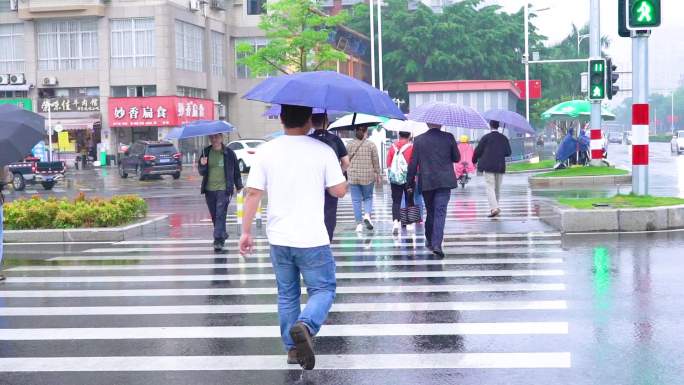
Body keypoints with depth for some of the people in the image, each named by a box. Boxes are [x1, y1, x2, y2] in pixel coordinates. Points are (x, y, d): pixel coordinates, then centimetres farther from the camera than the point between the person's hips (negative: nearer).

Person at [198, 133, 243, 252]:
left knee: (220, 215, -13)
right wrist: (202, 165, -15)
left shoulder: (229, 153, 0)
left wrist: (238, 186, 18)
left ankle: (218, 240, -15)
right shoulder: (206, 152, 7)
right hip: (209, 189, 4)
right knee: (214, 216, 9)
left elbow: (236, 170, 11)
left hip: (224, 189, -3)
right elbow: (201, 172, 7)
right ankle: (222, 236, 27)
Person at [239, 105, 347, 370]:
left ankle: (292, 348, 21)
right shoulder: (323, 151, -6)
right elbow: (339, 191, -3)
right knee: (323, 289, 8)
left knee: (287, 295, 17)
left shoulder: (266, 151, 0)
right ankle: (305, 325, -19)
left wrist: (246, 232, 4)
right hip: (312, 239, -3)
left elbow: (253, 194, -2)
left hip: (279, 239, 3)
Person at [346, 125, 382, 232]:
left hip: (353, 176, 1)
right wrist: (378, 175, 10)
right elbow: (376, 161, 0)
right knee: (368, 197, 16)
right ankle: (367, 215, -9)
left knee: (356, 200, 6)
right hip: (368, 176, -1)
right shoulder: (371, 145, -4)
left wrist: (346, 175, 16)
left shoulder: (349, 145, 0)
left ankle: (359, 224, 6)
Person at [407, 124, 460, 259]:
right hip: (445, 181, -2)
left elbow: (413, 163, -1)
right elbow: (457, 158, 7)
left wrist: (411, 182, 6)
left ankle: (429, 241, 27)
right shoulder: (449, 137, -2)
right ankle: (436, 244, -15)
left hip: (426, 182, 2)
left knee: (430, 212, 17)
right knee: (440, 212, -4)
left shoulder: (419, 140, -1)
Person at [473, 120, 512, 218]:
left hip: (488, 166, -4)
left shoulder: (486, 137, -6)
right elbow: (508, 152, 5)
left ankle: (494, 208, -20)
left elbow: (478, 150, -3)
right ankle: (495, 206, 23)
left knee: (490, 188, -6)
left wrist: (474, 160, 14)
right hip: (500, 166, 4)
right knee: (497, 188, 14)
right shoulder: (504, 138, 4)